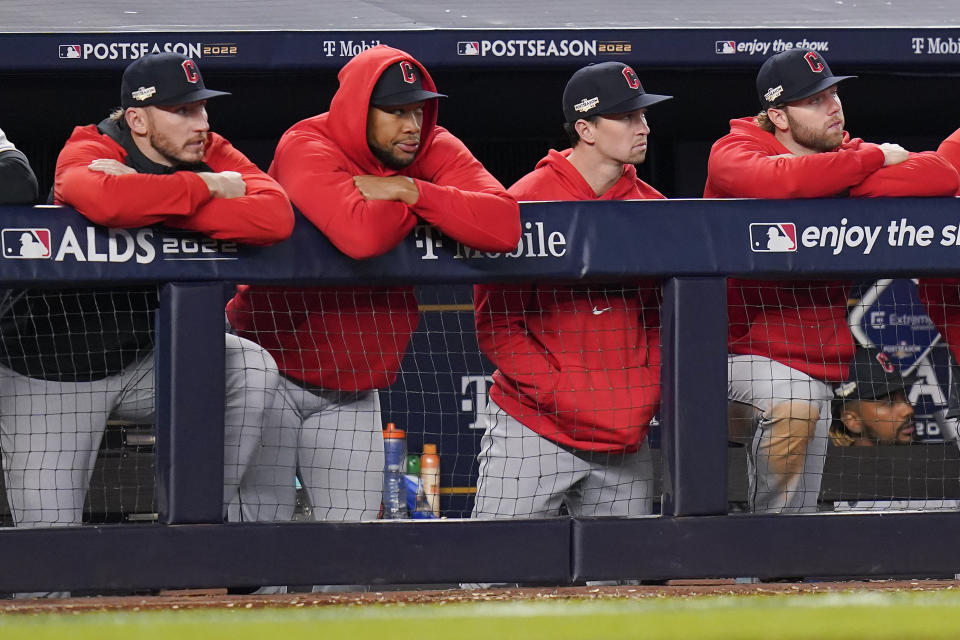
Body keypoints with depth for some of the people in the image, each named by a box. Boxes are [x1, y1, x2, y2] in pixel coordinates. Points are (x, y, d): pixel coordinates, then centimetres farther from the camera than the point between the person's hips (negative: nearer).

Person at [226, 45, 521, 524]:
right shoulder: (307, 148, -19)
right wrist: (424, 204, -18)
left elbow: (504, 225, -19)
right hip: (273, 371, -5)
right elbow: (362, 234, -38)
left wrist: (411, 190, -26)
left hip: (353, 391, 5)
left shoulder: (436, 152, -2)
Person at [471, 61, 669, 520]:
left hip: (626, 439, 5)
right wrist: (564, 396, -15)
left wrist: (648, 392, 1)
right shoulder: (526, 202, -7)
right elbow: (497, 326, -7)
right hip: (532, 428, -4)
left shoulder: (651, 206, 8)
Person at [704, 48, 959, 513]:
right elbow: (774, 180, -30)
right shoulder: (732, 152, -5)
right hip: (742, 349, -5)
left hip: (817, 362, 5)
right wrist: (874, 159, -19)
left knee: (795, 515, 6)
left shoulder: (852, 157, 7)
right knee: (792, 406, -33)